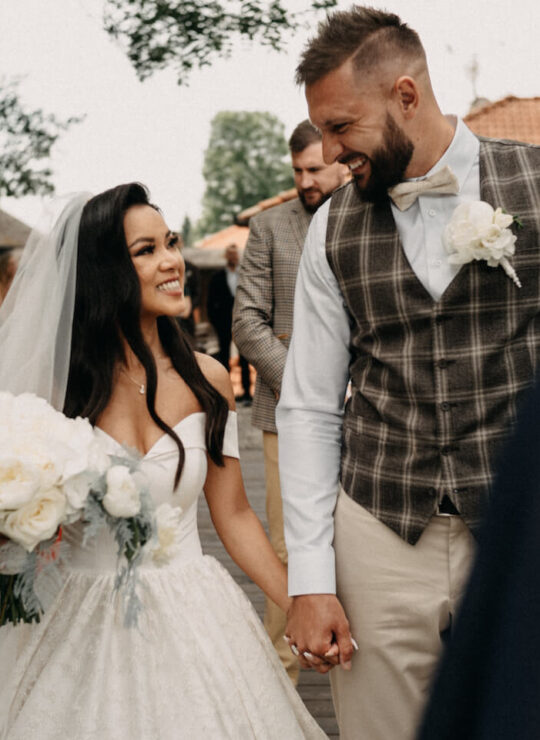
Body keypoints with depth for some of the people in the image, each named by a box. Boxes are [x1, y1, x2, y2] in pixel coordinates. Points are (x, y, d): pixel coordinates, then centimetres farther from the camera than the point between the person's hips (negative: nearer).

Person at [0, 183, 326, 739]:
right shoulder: (55, 382, -7)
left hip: (192, 624, 2)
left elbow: (233, 513, 5)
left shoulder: (206, 380, 0)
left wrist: (302, 606, 1)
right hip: (82, 630, -2)